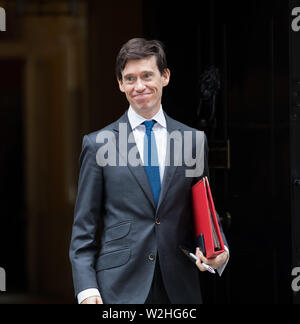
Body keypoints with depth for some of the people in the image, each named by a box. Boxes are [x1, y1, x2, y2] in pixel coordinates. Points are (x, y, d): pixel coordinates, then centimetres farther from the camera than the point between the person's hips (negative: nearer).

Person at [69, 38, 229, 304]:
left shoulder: (194, 140, 9)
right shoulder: (98, 144, 3)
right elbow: (84, 228, 2)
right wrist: (87, 290, -7)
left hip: (180, 289, 2)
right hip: (120, 289, -2)